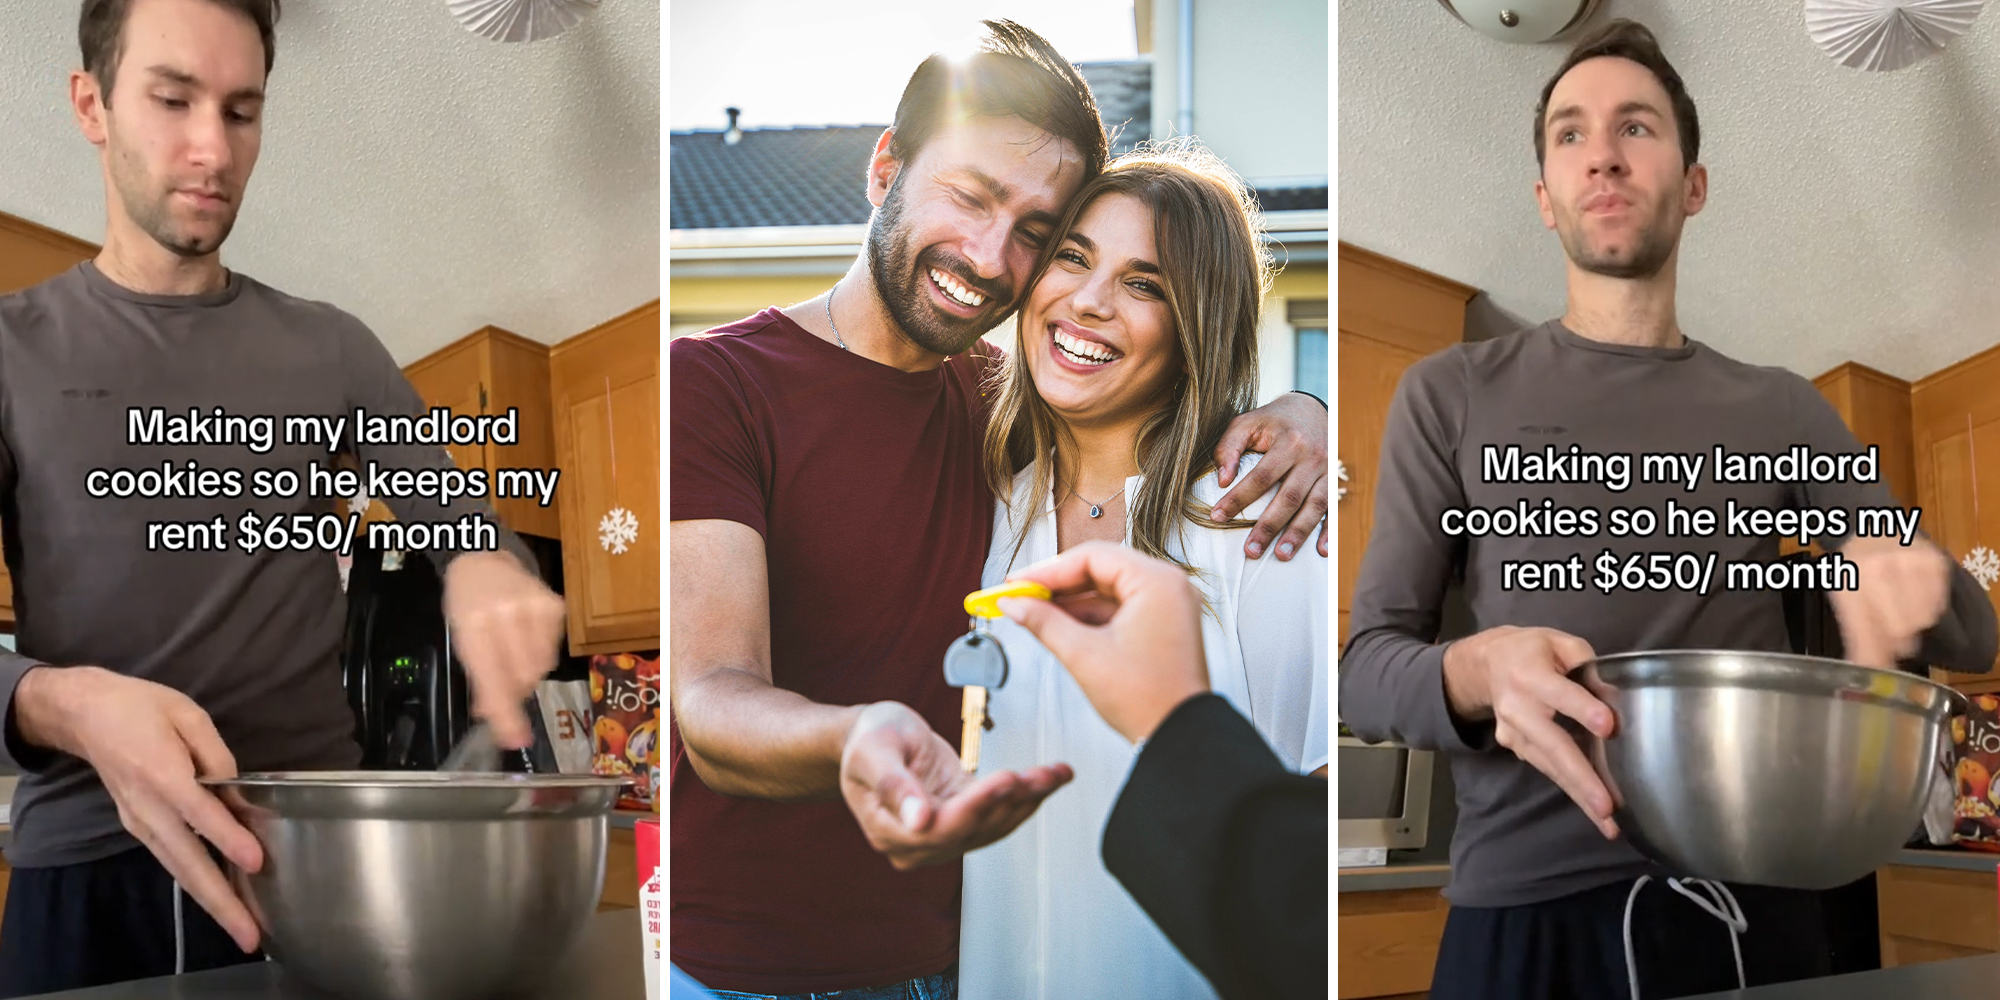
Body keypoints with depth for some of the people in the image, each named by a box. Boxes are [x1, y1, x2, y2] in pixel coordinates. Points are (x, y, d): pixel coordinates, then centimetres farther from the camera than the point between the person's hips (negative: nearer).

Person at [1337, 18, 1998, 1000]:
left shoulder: (1780, 412, 10)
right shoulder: (1452, 395, 4)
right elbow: (1364, 670, 0)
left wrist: (1909, 569, -13)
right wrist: (1476, 673, -24)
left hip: (1752, 903, 2)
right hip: (1528, 908, -2)